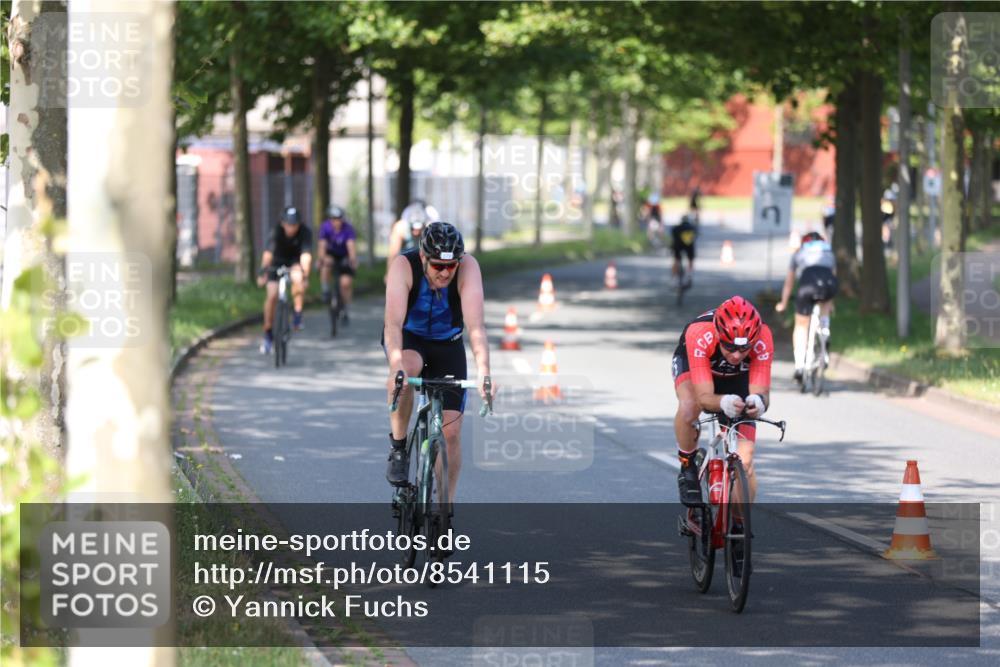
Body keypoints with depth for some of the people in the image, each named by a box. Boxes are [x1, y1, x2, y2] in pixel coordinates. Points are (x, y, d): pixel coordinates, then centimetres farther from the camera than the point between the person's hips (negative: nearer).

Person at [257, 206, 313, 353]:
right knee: (272, 296, -11)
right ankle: (267, 334, 4)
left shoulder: (305, 232, -27)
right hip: (278, 260, 0)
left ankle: (297, 314, -18)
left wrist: (305, 276, -52)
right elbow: (268, 253, -42)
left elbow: (306, 255, -38)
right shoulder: (276, 231, -29)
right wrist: (262, 273, -56)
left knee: (298, 279, -35)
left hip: (295, 261, 0)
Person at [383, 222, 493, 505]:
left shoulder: (468, 267, -28)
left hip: (448, 345, 2)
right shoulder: (404, 266, -30)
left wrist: (483, 371, -52)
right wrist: (397, 367, -57)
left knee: (451, 432, -7)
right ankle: (398, 446, -17)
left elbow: (475, 324, -38)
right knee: (406, 368, -38)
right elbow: (393, 322, -41)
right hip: (409, 338, -1)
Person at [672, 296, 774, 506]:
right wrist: (724, 403, -65)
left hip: (737, 377, 1)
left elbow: (761, 392, -39)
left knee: (745, 465, -10)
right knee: (688, 409, -38)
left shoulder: (762, 339, -37)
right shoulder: (699, 335, -41)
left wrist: (758, 401, -63)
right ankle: (688, 467, -11)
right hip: (692, 364, -1)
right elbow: (704, 397, -44)